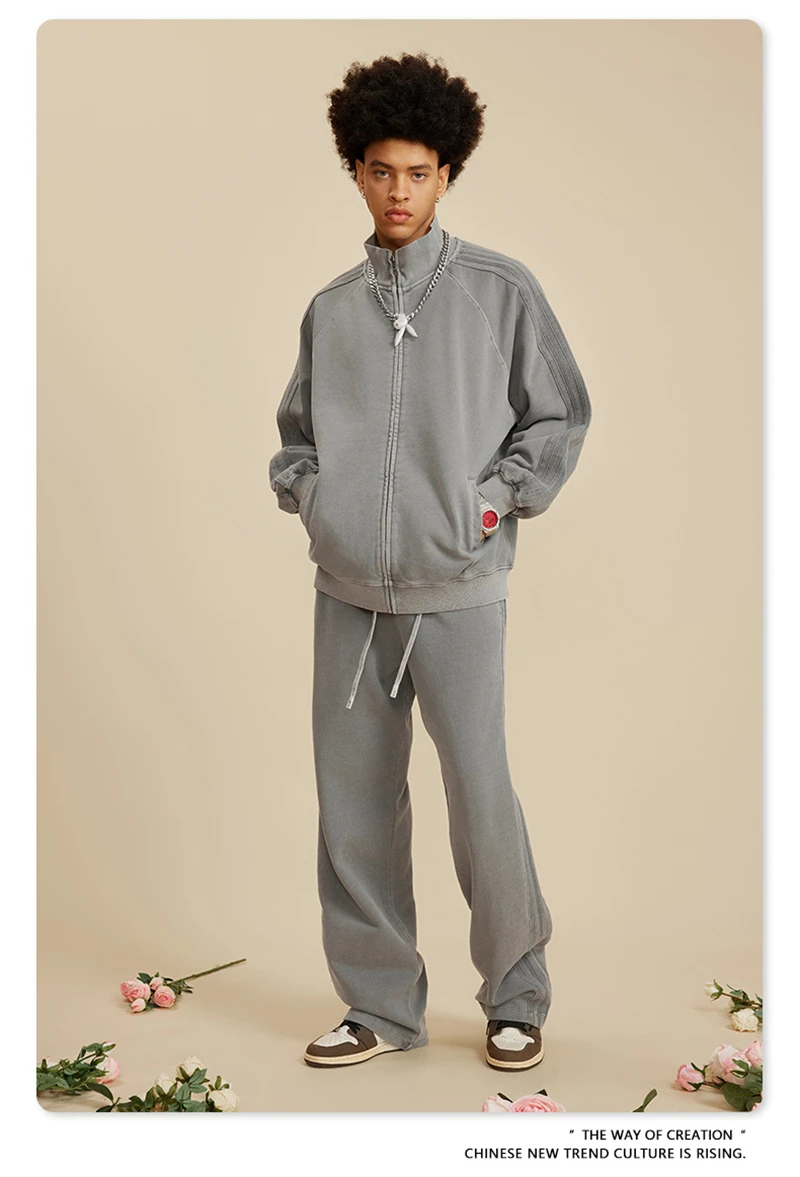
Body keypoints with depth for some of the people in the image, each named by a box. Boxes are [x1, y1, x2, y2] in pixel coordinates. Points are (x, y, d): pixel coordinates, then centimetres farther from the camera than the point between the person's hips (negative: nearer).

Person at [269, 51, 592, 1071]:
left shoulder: (501, 291, 2)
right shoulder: (330, 310, 11)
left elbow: (559, 412, 5)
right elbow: (296, 427, 21)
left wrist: (501, 497, -5)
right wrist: (305, 493, 3)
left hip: (458, 589, -4)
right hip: (347, 590, 4)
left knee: (480, 795, -6)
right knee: (353, 800, 7)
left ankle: (516, 999, 16)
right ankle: (379, 1005, 22)